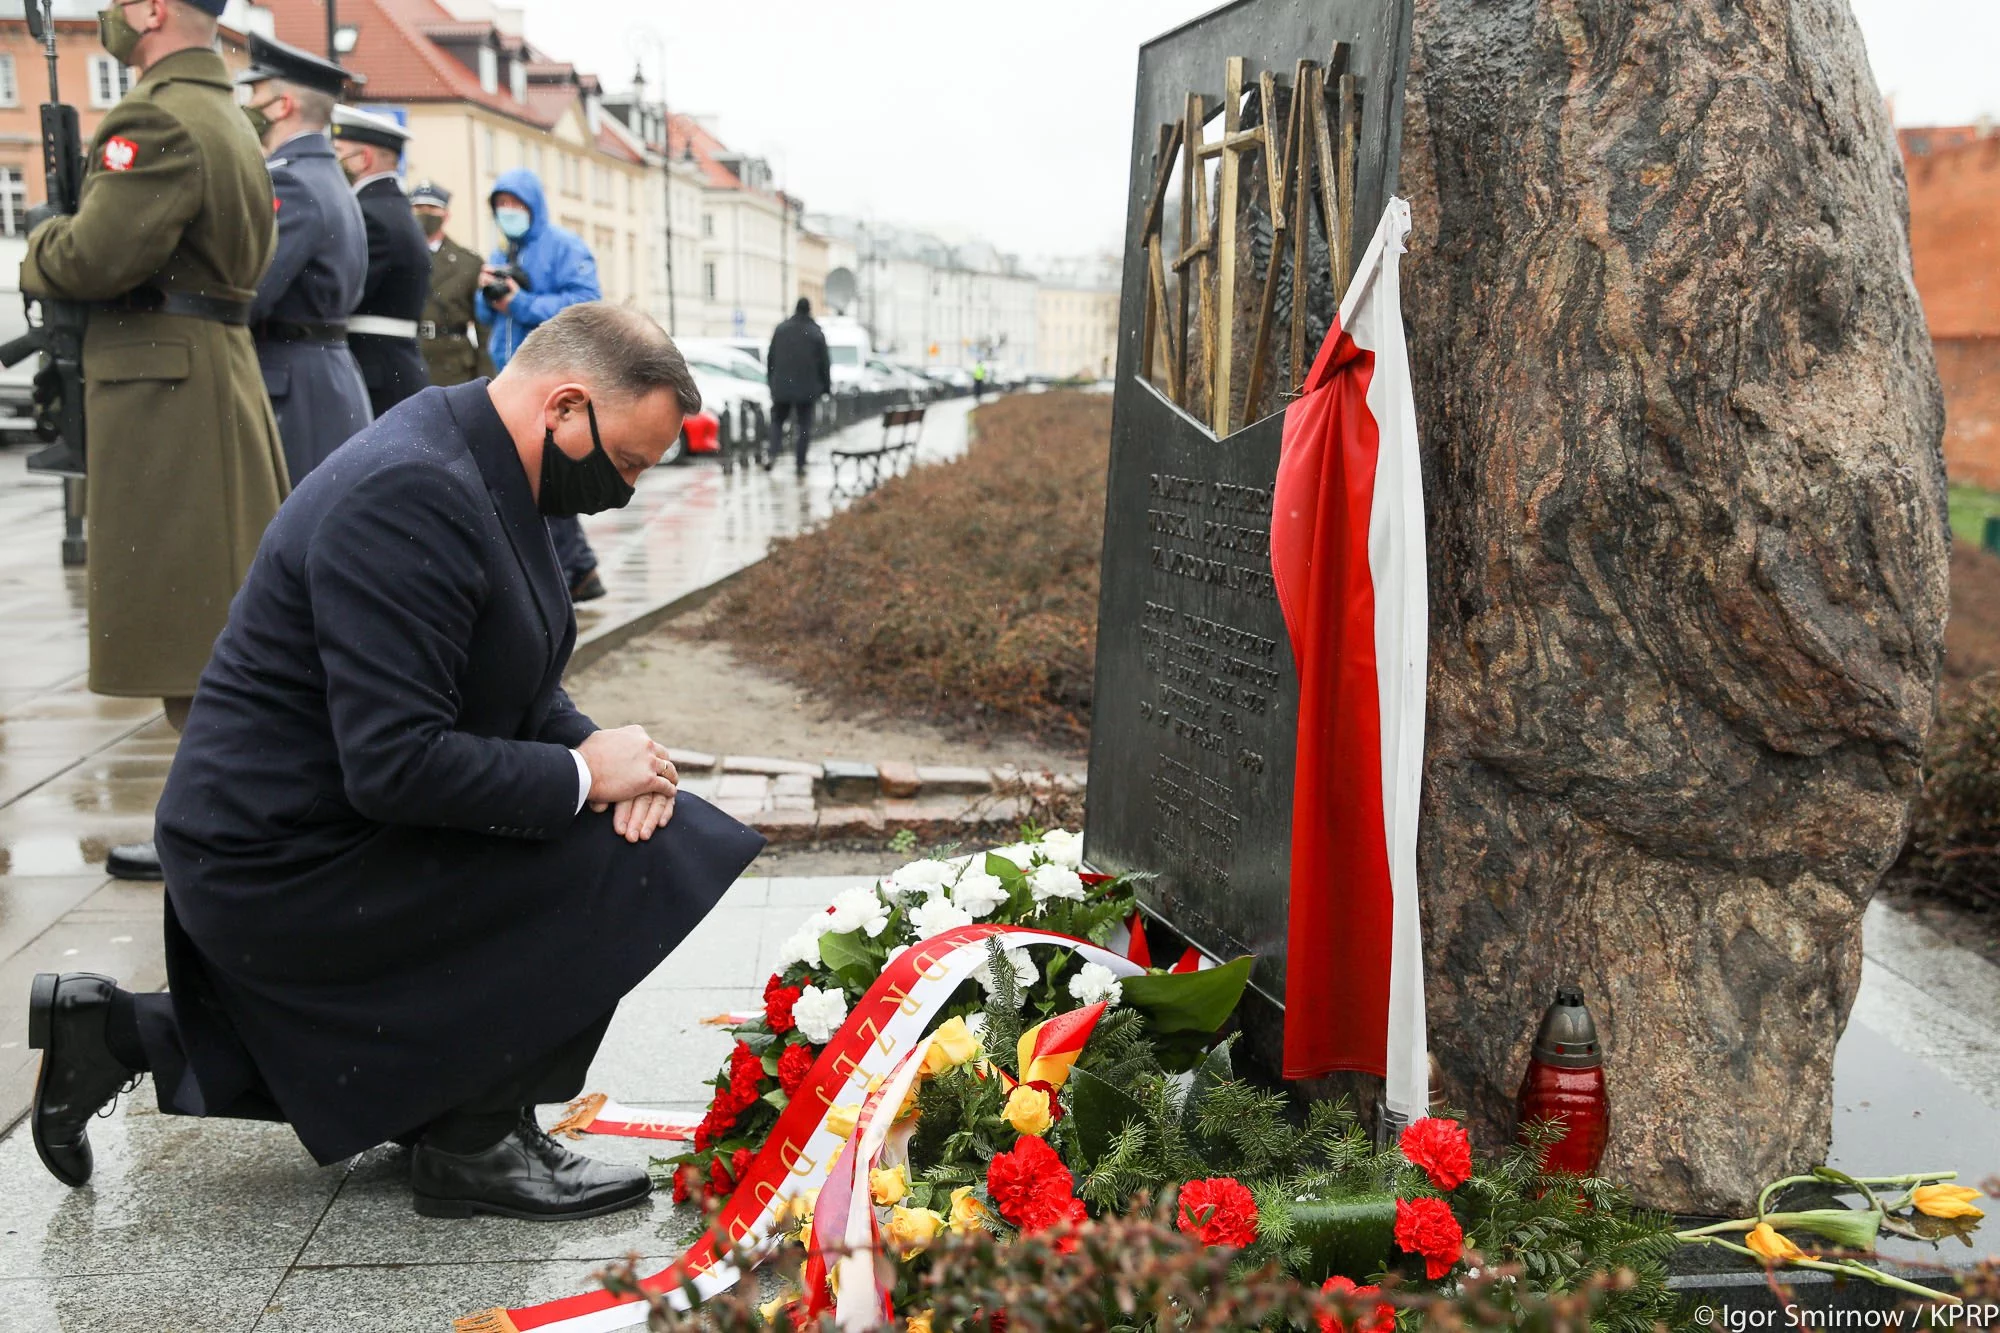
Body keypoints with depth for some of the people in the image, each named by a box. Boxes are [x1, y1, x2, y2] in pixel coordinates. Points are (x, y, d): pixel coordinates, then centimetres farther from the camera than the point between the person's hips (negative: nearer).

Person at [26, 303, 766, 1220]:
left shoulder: (476, 472, 6)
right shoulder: (412, 495, -26)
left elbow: (519, 689, 14)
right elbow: (395, 764, -31)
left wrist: (592, 748, -5)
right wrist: (582, 775, -21)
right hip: (289, 866, -10)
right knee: (615, 862, -18)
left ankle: (120, 1033, 24)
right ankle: (475, 1141, -2)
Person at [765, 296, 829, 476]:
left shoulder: (780, 330, 2)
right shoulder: (816, 333, -4)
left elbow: (770, 358, 6)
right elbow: (824, 363, -2)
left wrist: (771, 380, 16)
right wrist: (826, 386, 7)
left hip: (781, 387, 1)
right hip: (807, 388, -1)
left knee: (777, 420, 12)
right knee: (803, 425, 6)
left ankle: (773, 453, -11)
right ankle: (801, 464, 3)